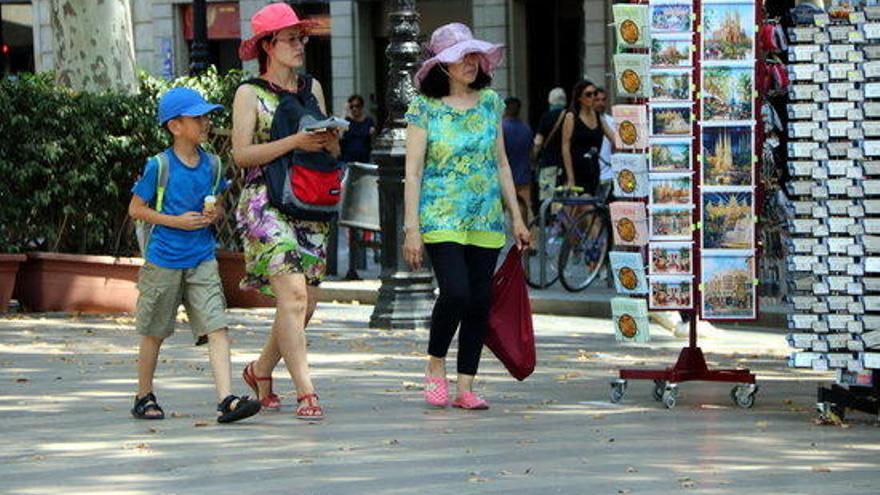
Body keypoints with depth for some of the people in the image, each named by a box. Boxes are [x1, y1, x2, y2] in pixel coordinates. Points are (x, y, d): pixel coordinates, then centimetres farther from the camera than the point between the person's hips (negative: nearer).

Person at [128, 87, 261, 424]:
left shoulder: (211, 165, 6)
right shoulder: (159, 166, -9)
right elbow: (136, 209, -5)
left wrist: (215, 214, -6)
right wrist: (177, 221, -15)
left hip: (202, 260, 3)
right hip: (164, 260, -3)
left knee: (216, 327, -11)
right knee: (155, 332, 11)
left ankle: (226, 400, -19)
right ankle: (144, 397, 27)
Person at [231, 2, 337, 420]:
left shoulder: (312, 88, 16)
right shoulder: (250, 93, 0)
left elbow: (333, 150, 20)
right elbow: (242, 153, -10)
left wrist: (330, 142, -4)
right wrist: (295, 142, -18)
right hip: (266, 202, -6)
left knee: (306, 302, 6)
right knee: (293, 293, -17)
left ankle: (261, 371, 28)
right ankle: (306, 392, -18)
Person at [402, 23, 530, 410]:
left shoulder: (490, 102, 10)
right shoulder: (425, 107, -3)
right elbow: (413, 172, -4)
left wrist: (517, 216, 12)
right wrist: (411, 228, -10)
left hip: (486, 219, 4)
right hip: (441, 217, -4)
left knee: (480, 301, 0)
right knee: (456, 292, -19)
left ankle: (465, 387, 7)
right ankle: (435, 364, 5)